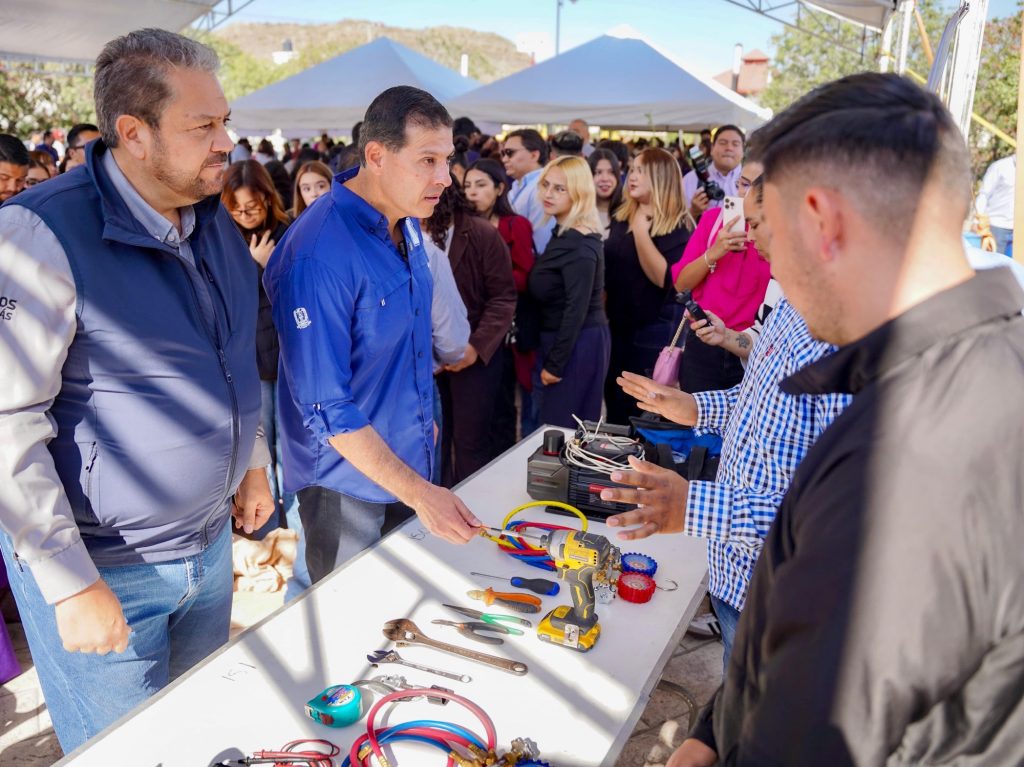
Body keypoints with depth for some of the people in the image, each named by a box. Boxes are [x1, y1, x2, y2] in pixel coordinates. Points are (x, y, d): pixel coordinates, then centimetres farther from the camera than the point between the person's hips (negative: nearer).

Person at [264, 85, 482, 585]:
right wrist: (417, 492, -28)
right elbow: (324, 407, -27)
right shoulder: (317, 258, -28)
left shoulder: (407, 223, -2)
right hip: (347, 484, -7)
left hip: (410, 462, 7)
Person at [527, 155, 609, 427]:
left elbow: (577, 309, -22)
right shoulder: (562, 234, 12)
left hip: (577, 345, -9)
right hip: (564, 341, 9)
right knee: (570, 431, 17)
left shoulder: (580, 245, -19)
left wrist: (554, 363, -18)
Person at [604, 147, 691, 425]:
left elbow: (666, 278, -26)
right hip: (618, 325, 7)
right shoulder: (621, 217, 7)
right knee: (615, 409, 18)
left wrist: (641, 230, -24)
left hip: (655, 332, -7)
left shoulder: (675, 226, -13)